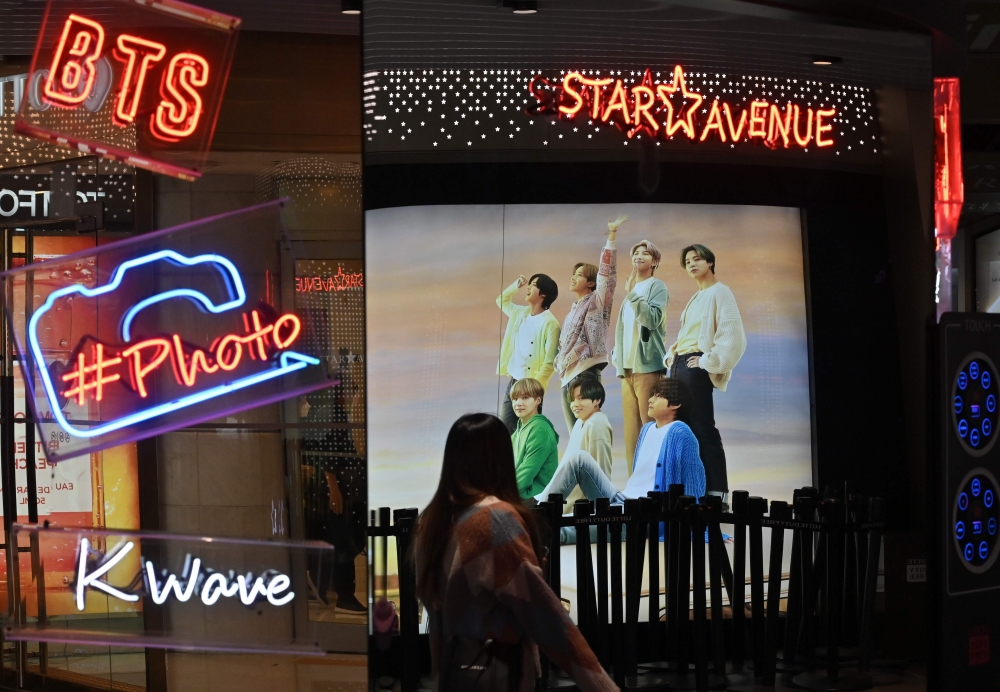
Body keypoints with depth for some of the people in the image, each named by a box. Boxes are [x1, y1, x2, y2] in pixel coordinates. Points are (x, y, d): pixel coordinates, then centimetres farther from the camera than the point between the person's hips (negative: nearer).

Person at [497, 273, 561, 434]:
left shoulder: (550, 323, -13)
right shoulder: (521, 313, 9)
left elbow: (549, 362, -16)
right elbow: (501, 300, 29)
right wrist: (516, 285, 12)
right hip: (513, 382, 8)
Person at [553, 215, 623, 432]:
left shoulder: (596, 301, 1)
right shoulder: (573, 309, 23)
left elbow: (607, 272, -9)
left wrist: (612, 235, -13)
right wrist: (559, 363, 19)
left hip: (586, 372, -8)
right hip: (569, 374, 8)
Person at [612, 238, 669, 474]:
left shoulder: (657, 286, 1)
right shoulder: (630, 289, 20)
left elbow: (653, 319, -15)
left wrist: (633, 293, -17)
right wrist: (617, 357, 13)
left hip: (648, 365, -7)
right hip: (628, 366, 7)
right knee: (631, 429, 5)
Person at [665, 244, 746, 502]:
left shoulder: (719, 292, -5)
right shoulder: (696, 297, 22)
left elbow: (732, 333, -16)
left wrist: (710, 362, -16)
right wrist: (671, 354, 13)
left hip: (696, 366, -9)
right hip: (680, 365, 9)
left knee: (702, 428, -13)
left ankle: (716, 491, -13)